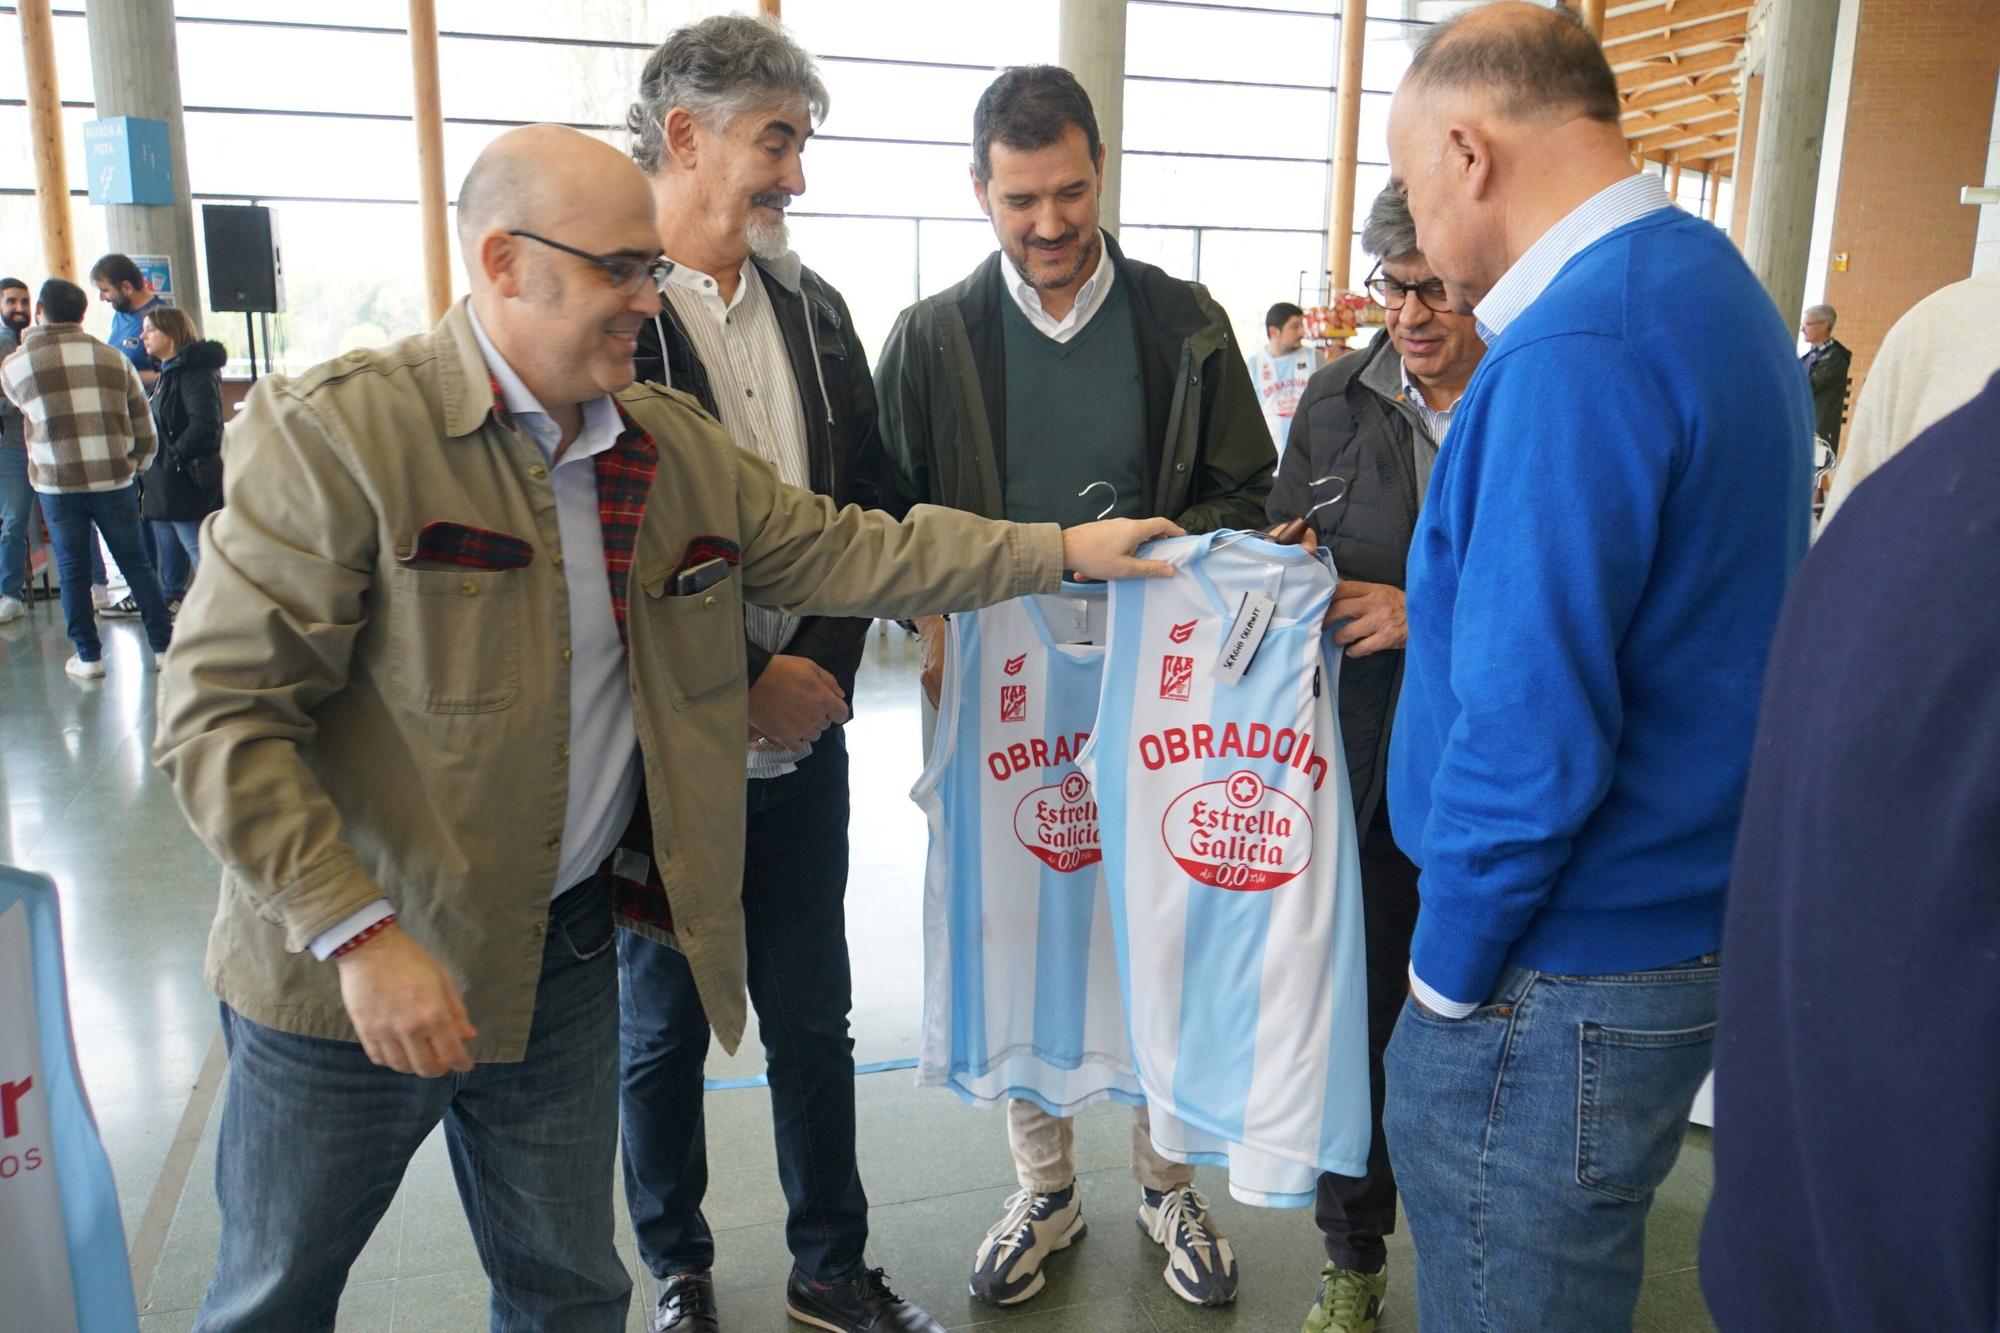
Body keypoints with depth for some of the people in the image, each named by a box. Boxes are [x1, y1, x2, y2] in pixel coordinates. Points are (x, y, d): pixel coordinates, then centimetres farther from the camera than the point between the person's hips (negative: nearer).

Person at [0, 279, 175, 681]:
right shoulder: (114, 359, 1)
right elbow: (144, 428, 3)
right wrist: (135, 467, 19)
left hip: (56, 485, -1)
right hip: (113, 480, 1)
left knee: (72, 571, 9)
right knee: (135, 563, 10)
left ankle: (88, 657, 13)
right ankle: (164, 645, 13)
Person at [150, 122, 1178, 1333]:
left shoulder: (673, 443, 3)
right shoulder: (337, 431, -16)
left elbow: (839, 548, 6)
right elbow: (222, 712, -18)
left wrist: (1066, 550, 3)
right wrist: (362, 936, -23)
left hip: (565, 953, 4)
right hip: (349, 968, -4)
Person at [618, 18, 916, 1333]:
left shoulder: (814, 308, 8)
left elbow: (865, 508, 8)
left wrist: (823, 668, -5)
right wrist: (740, 684, -14)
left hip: (804, 725, 5)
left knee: (813, 1016, 15)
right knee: (663, 1025, 14)